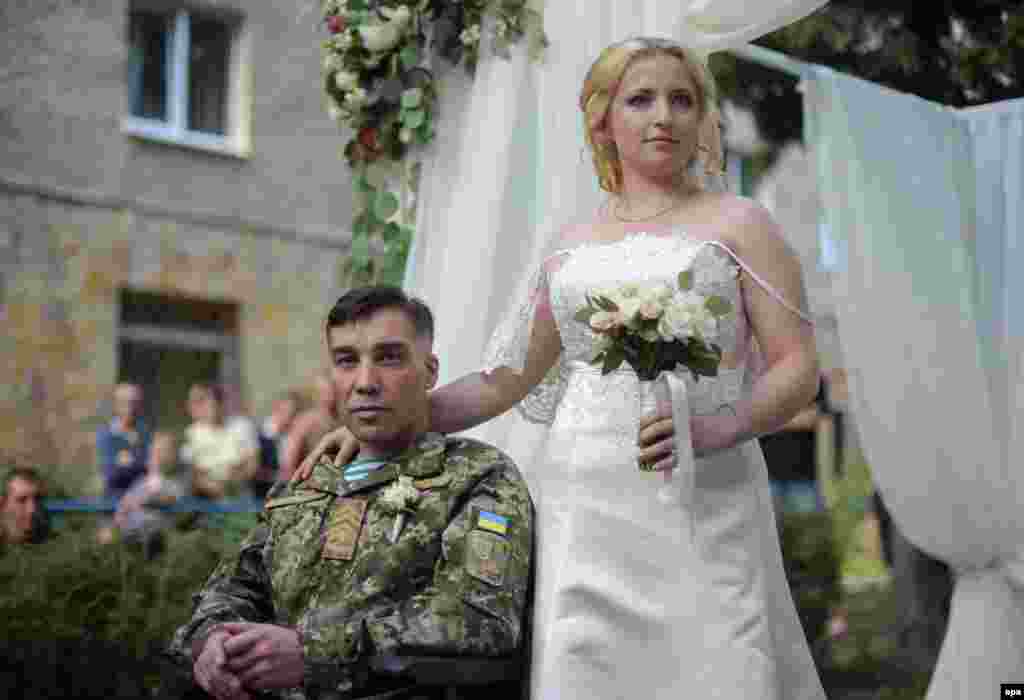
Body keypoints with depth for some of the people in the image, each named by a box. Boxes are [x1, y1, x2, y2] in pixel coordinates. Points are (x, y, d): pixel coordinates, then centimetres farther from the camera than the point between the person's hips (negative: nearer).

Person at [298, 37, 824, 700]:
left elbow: (799, 369, -1)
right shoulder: (572, 246, 16)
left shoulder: (738, 224, 5)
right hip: (579, 505, 3)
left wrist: (714, 429, -19)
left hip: (697, 503, -3)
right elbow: (504, 380, 19)